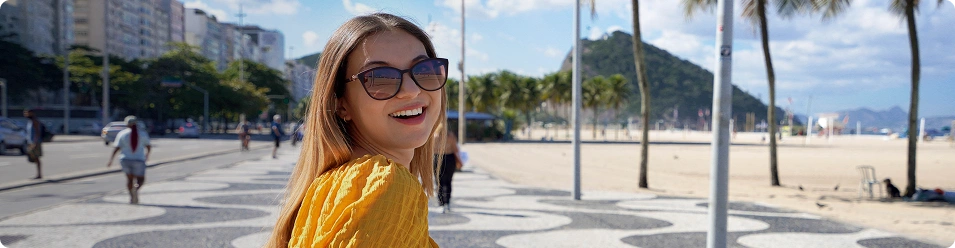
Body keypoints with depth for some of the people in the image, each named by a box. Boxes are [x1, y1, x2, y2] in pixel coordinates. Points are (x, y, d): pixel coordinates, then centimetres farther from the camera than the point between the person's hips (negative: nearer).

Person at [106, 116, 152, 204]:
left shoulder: (122, 134, 1)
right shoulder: (143, 133, 2)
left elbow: (117, 148, -5)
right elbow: (149, 147, 5)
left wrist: (110, 160, -1)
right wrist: (147, 155, 24)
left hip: (125, 160, 1)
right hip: (139, 161, -1)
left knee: (129, 178, 20)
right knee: (141, 180, 10)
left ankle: (131, 197, 10)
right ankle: (136, 189, -21)